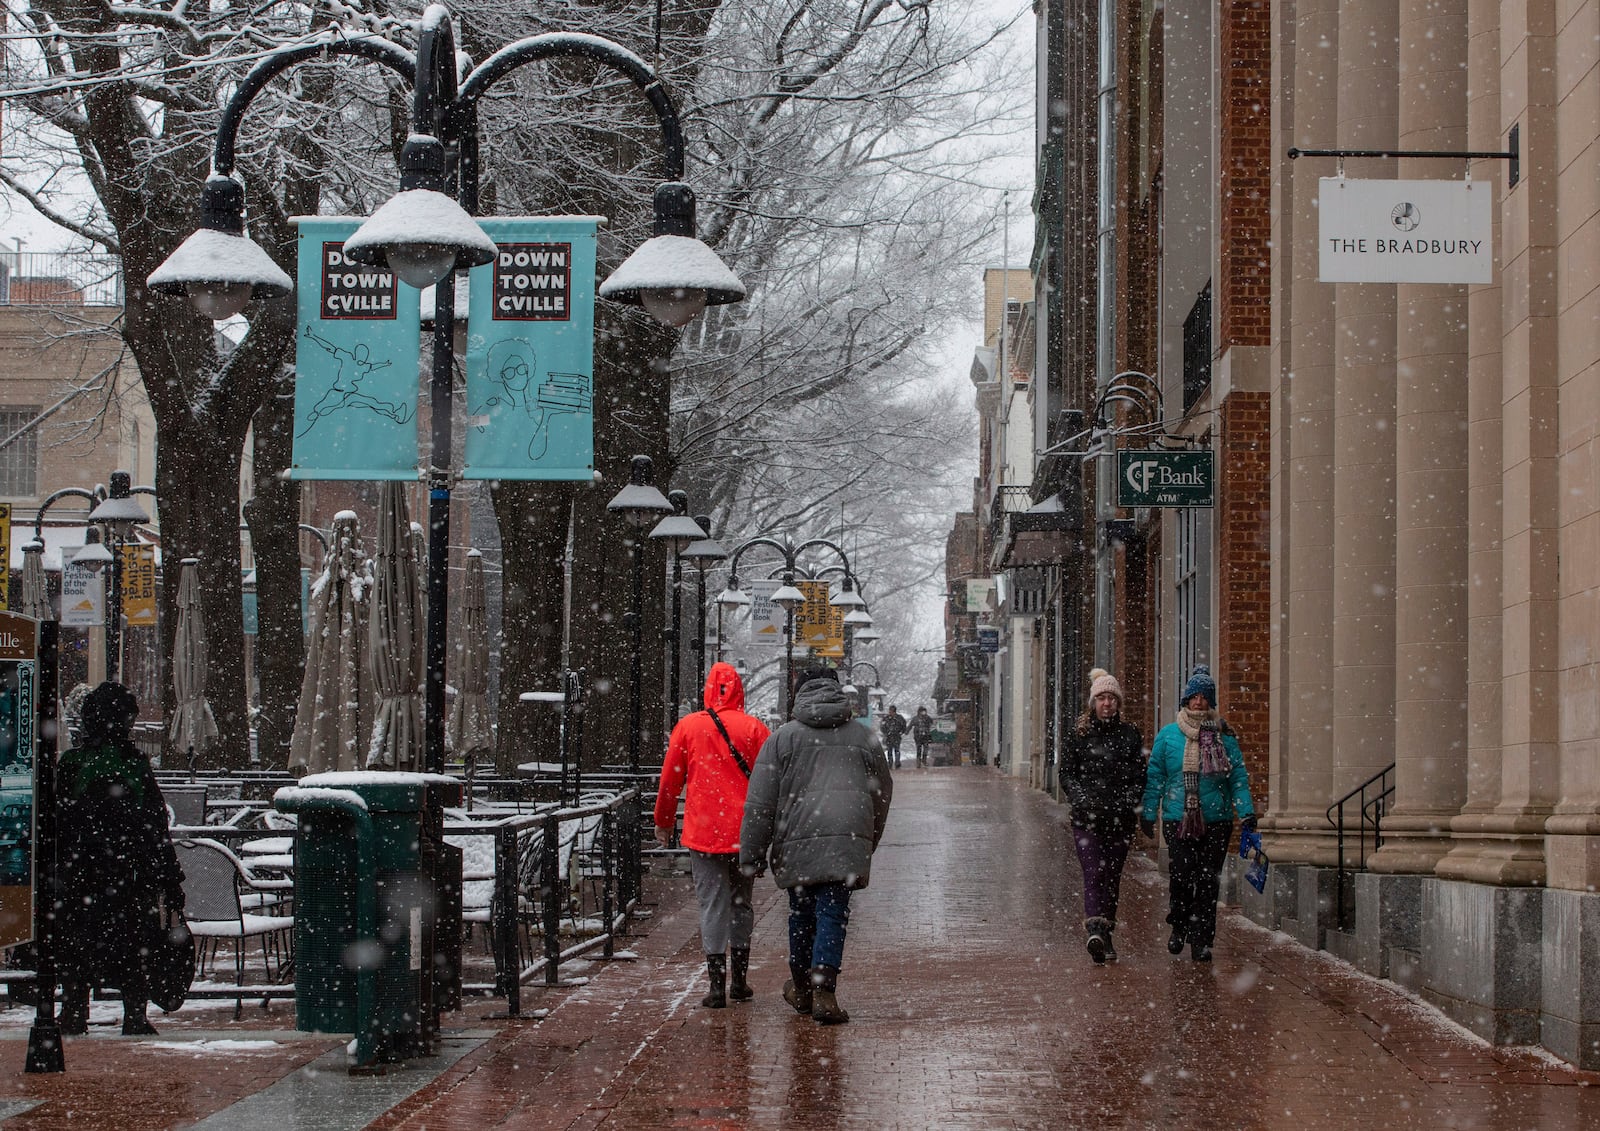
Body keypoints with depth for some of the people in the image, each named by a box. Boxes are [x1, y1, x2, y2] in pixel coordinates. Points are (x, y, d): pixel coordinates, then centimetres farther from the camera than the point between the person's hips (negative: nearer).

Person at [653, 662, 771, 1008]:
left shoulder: (688, 727, -1)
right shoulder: (754, 729, -2)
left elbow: (670, 780, 3)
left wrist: (663, 821, 16)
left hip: (703, 833, -1)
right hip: (745, 833, 1)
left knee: (712, 905, 0)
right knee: (741, 902, 15)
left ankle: (717, 985, -6)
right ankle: (740, 981, 20)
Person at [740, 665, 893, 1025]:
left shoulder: (784, 737, 5)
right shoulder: (863, 736, 12)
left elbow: (760, 801, 2)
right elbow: (882, 793, 20)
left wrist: (751, 854, 6)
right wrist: (869, 842, 33)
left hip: (796, 841, 0)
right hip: (847, 841, 0)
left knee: (802, 914, 14)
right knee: (833, 914, -3)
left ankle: (801, 989, 29)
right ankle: (823, 991, -18)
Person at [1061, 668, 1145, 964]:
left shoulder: (1130, 735, 9)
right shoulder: (1079, 734, 6)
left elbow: (1140, 776, 9)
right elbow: (1066, 773, 5)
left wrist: (1128, 801, -8)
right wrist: (1082, 798, -11)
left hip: (1121, 817, 2)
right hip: (1087, 817, -2)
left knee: (1113, 875, 5)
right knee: (1093, 873, -15)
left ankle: (1106, 933, 16)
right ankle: (1095, 930, -30)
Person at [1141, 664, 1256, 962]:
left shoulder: (1223, 737, 7)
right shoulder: (1168, 735, 7)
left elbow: (1239, 777, 5)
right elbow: (1155, 777, 9)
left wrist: (1246, 813, -5)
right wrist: (1148, 814, 5)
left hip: (1216, 820, 1)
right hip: (1178, 819, -1)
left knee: (1207, 882, 0)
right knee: (1180, 876, -9)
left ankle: (1201, 941, 7)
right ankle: (1180, 926, 17)